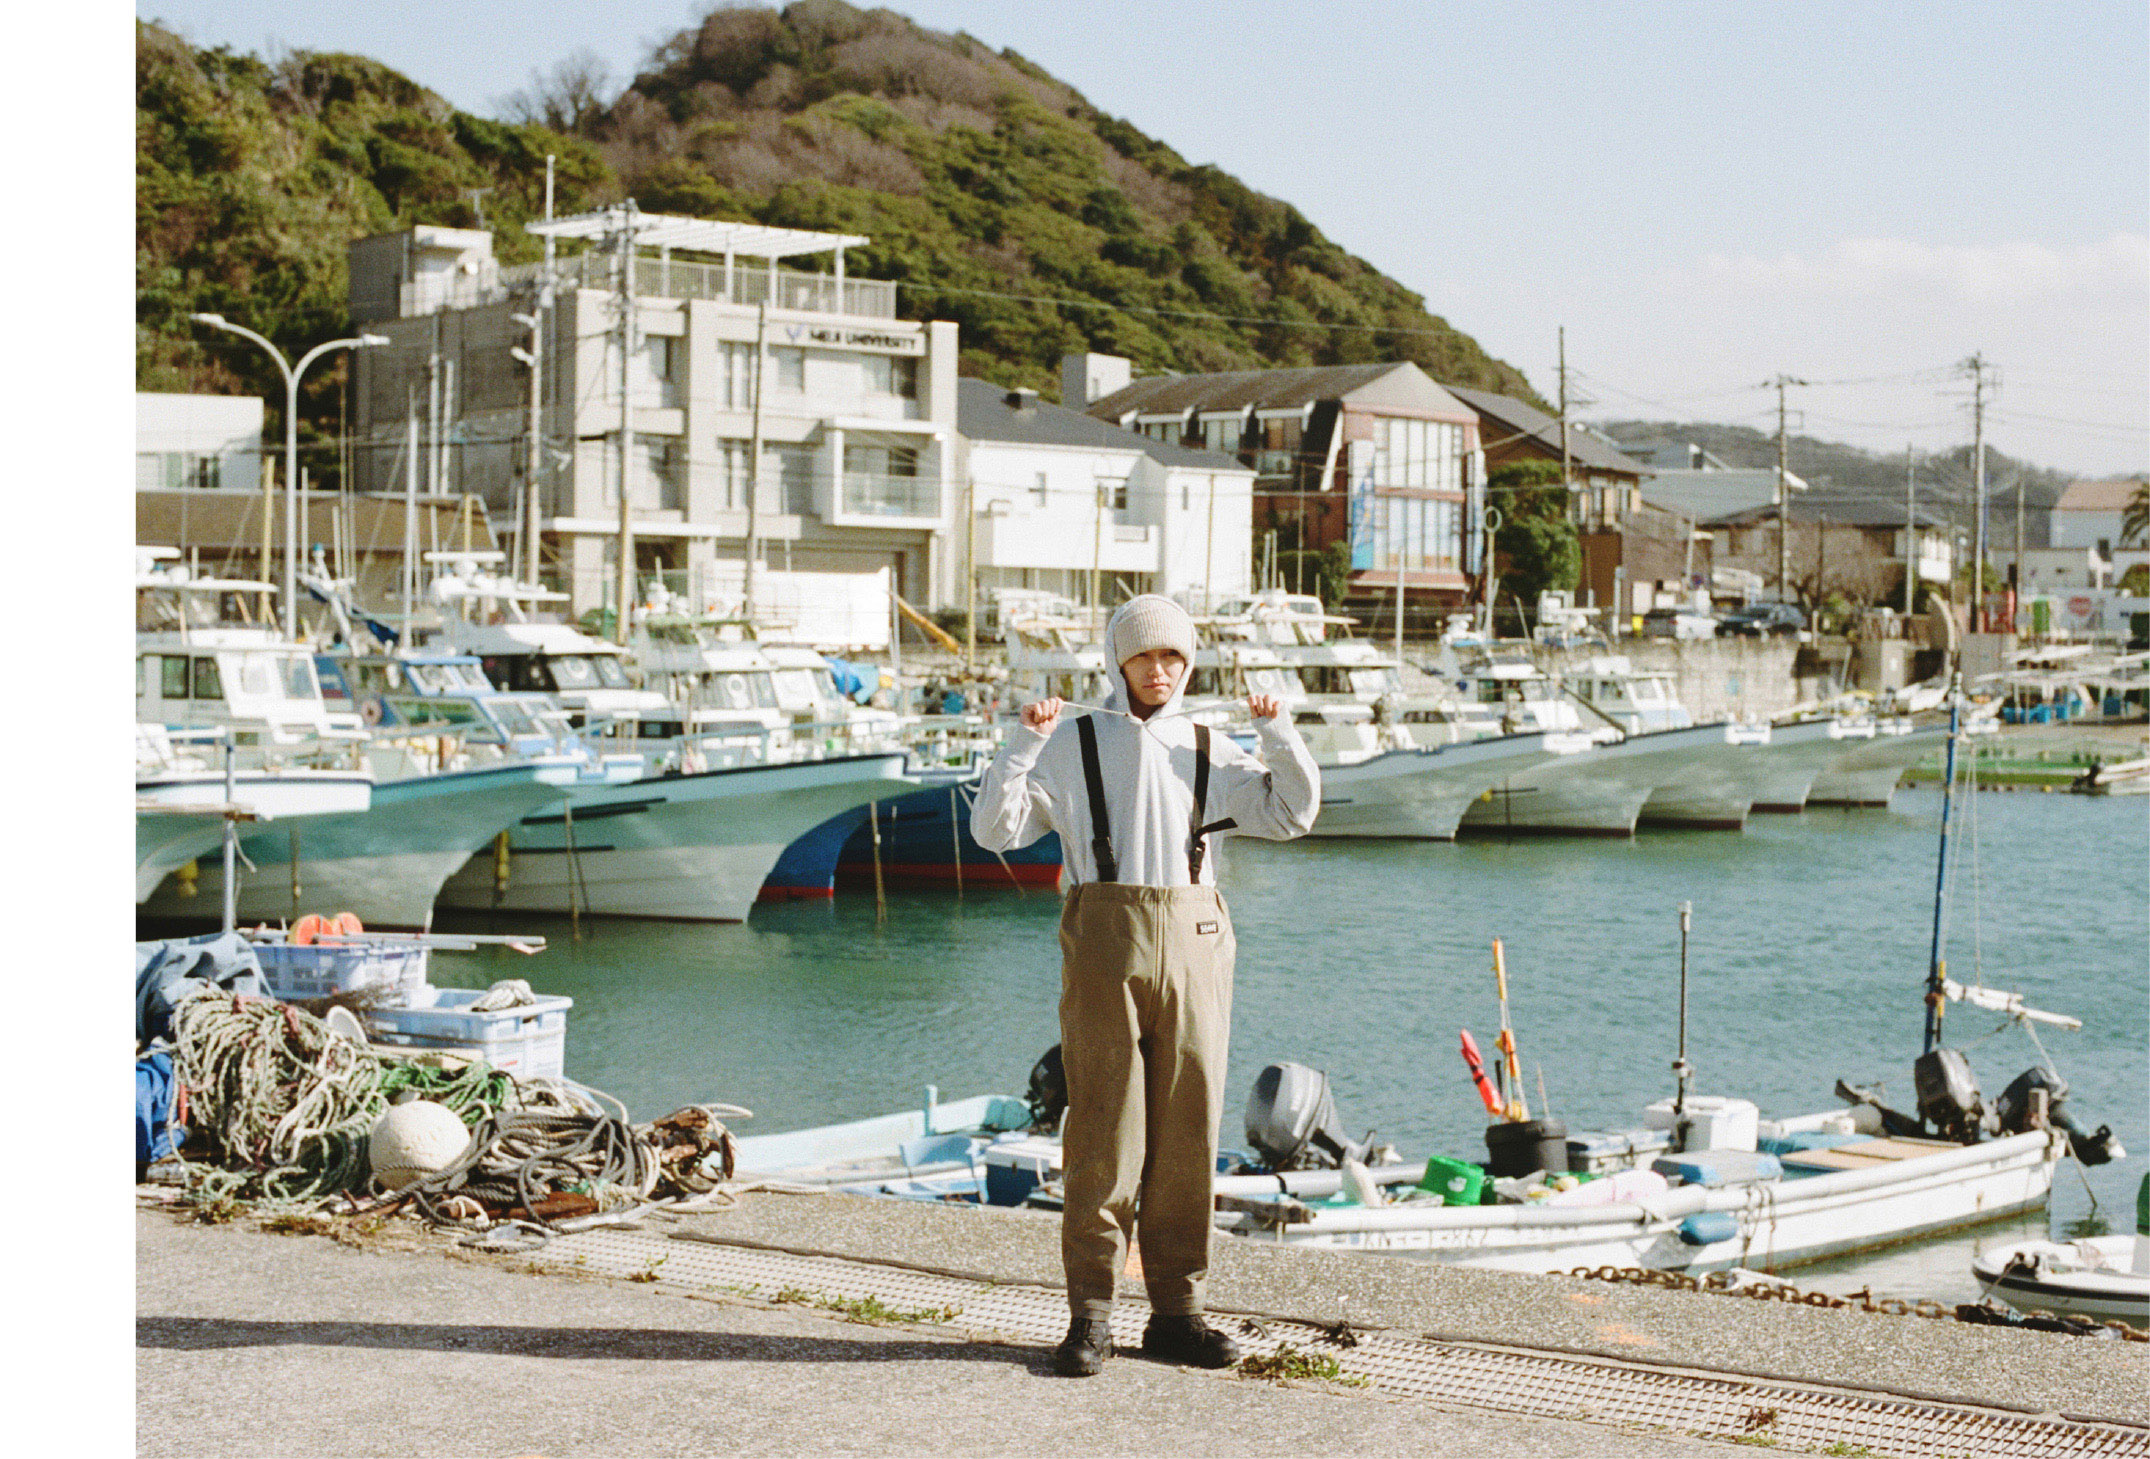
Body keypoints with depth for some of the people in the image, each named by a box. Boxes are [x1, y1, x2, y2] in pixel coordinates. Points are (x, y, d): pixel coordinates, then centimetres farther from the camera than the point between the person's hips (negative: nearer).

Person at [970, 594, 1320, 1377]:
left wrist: (1278, 732, 2)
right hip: (1105, 944, -3)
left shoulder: (1209, 753, 17)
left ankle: (1176, 1311, 11)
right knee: (1103, 1132, -5)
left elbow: (1294, 813, 13)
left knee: (1188, 1132, 3)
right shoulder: (1071, 743, 9)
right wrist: (1022, 742, -10)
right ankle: (1090, 1316, 1)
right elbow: (994, 828, 1)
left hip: (1193, 944, 3)